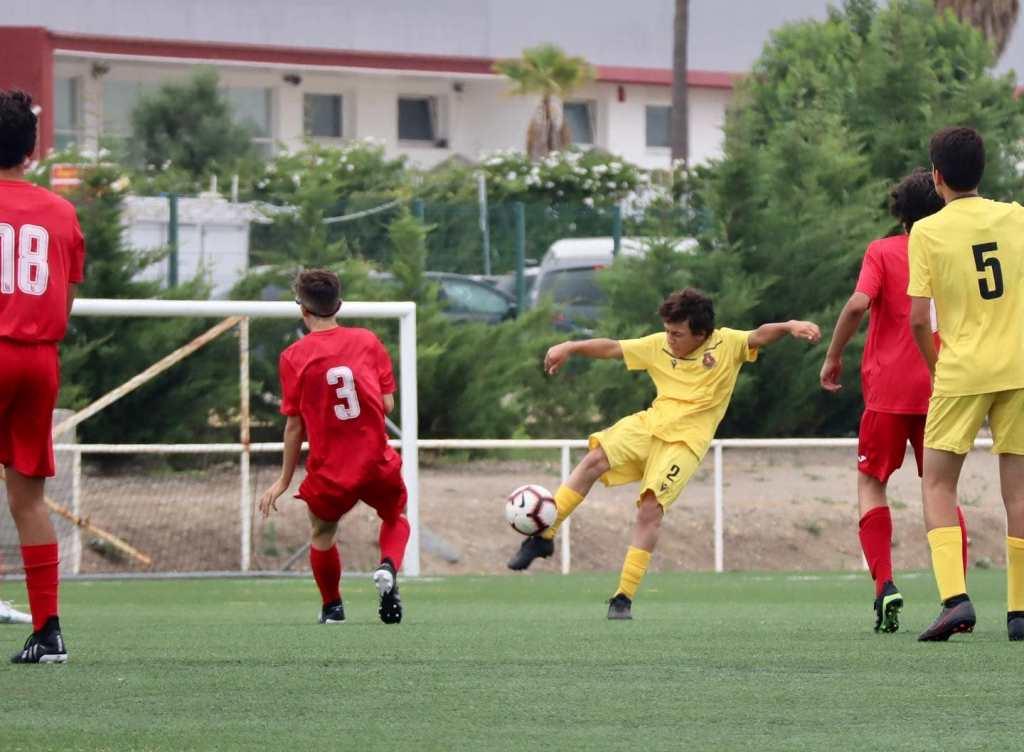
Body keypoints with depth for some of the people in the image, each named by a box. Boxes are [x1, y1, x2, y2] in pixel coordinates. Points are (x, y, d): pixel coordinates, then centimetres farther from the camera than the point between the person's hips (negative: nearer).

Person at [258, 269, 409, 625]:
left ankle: (332, 606, 32)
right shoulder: (368, 341, -1)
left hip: (329, 472, -1)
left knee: (322, 534, 25)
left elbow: (295, 425, -4)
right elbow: (388, 404, -1)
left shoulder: (293, 357, -6)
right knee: (396, 516, 26)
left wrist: (284, 479, 5)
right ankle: (388, 568, -4)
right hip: (377, 462, 1)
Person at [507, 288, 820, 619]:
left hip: (685, 441, -4)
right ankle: (543, 536, -10)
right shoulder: (659, 346, 8)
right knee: (595, 459, -19)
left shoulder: (727, 344, -3)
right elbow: (613, 348, 10)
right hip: (649, 424, 4)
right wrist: (570, 348, 1)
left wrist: (789, 326, -36)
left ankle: (624, 597, -12)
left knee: (651, 506, -18)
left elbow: (759, 336, -17)